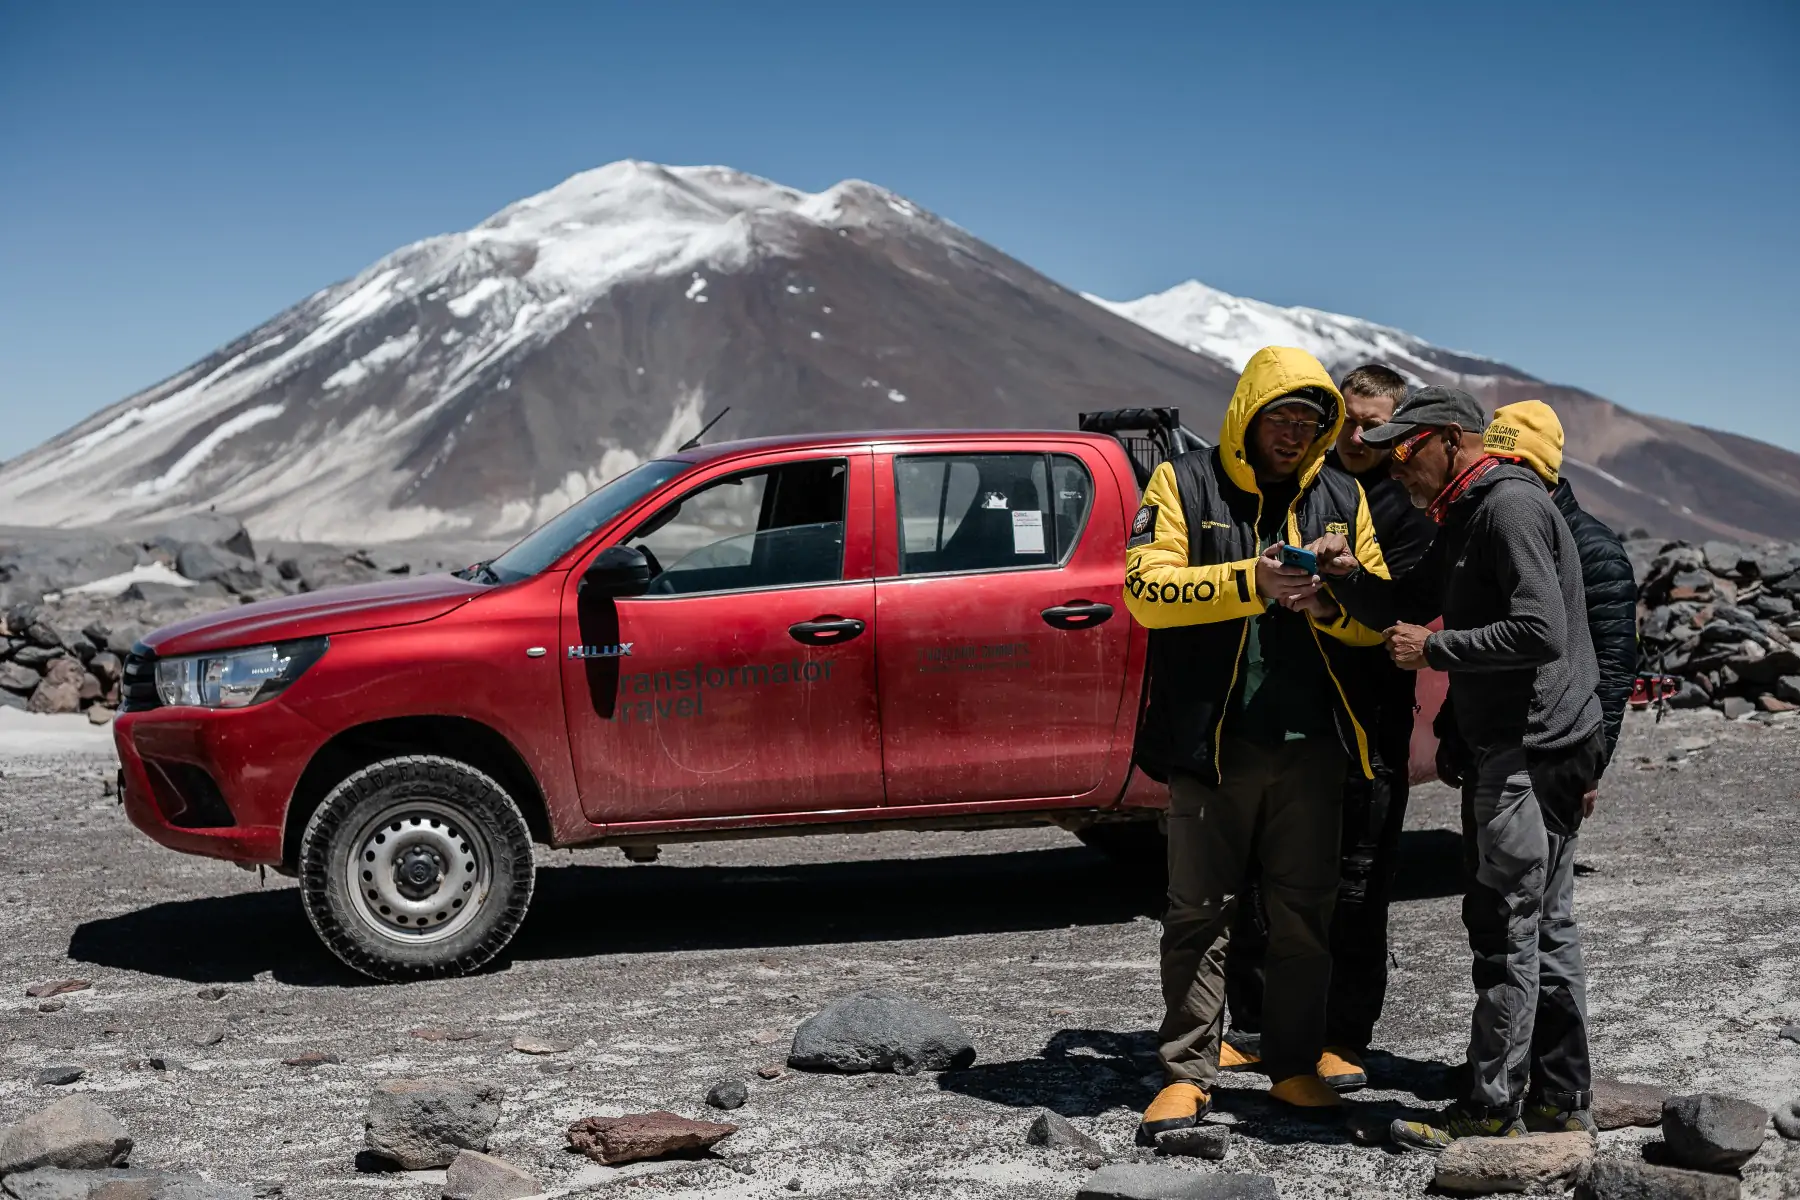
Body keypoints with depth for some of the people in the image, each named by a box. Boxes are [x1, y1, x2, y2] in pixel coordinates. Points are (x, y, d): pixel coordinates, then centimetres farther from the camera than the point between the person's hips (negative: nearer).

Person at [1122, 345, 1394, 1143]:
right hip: (1212, 740, -3)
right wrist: (1251, 582, -21)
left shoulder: (1343, 501, 11)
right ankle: (1186, 1073, 10)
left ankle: (1294, 1068, 20)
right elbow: (1145, 589, -12)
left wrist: (1331, 603, -13)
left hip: (1311, 742, 3)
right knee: (1200, 912, 2)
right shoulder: (1183, 485, 0)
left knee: (1306, 913, 9)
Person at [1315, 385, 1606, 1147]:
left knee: (1507, 927, -6)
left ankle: (1491, 1109, 0)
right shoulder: (1465, 520, 18)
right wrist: (1349, 575, 1)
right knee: (1545, 927, 13)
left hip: (1530, 753, -10)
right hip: (1518, 748, 10)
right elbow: (1404, 610, 20)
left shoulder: (1511, 505, -14)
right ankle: (1560, 1099, 20)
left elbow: (1541, 632, -23)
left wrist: (1435, 649, -15)